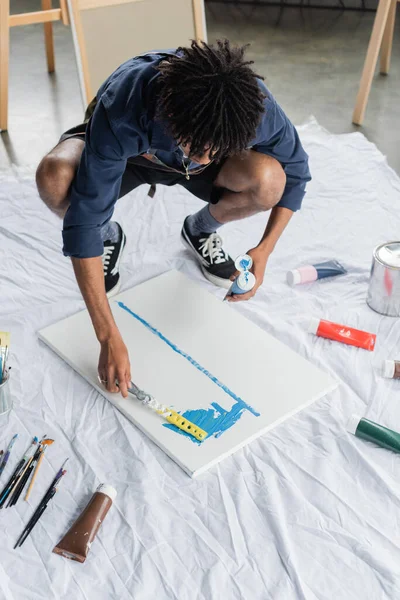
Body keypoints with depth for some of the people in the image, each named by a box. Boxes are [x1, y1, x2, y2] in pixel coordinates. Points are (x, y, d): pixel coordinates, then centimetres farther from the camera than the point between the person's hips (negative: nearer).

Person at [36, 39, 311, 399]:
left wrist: (264, 250, -26)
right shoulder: (121, 110, -42)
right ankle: (109, 236, 1)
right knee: (55, 177, -35)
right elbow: (83, 221, -39)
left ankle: (202, 229, 4)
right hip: (127, 152, -1)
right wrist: (109, 337, -41)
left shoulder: (254, 104, -34)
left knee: (267, 180, -31)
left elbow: (294, 172, -14)